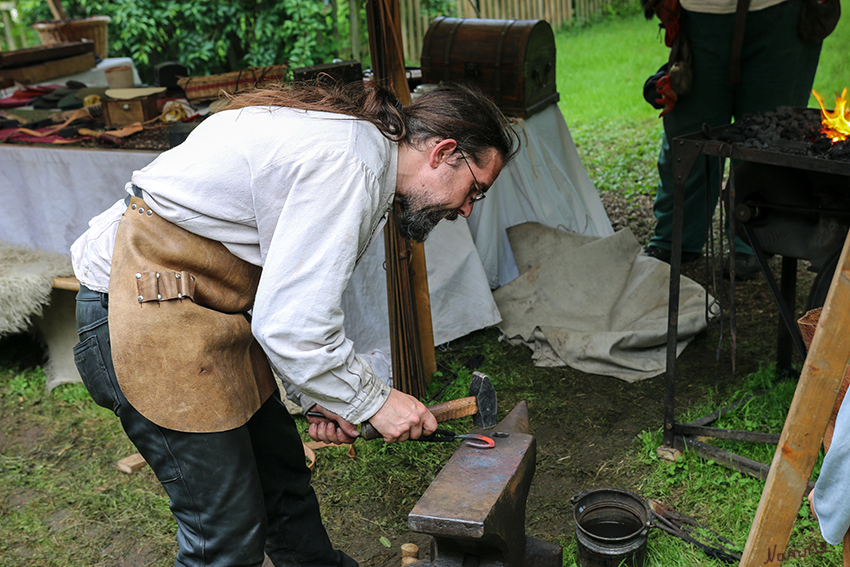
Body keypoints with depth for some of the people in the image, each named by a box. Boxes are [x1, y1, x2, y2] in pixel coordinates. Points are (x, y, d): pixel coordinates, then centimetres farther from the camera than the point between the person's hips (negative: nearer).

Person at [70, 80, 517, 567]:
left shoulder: (355, 139, 11)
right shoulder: (351, 163, -22)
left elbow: (292, 295, 17)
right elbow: (288, 325, -25)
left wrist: (321, 397, 12)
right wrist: (375, 401, -11)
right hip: (145, 312, -10)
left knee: (283, 472, 20)